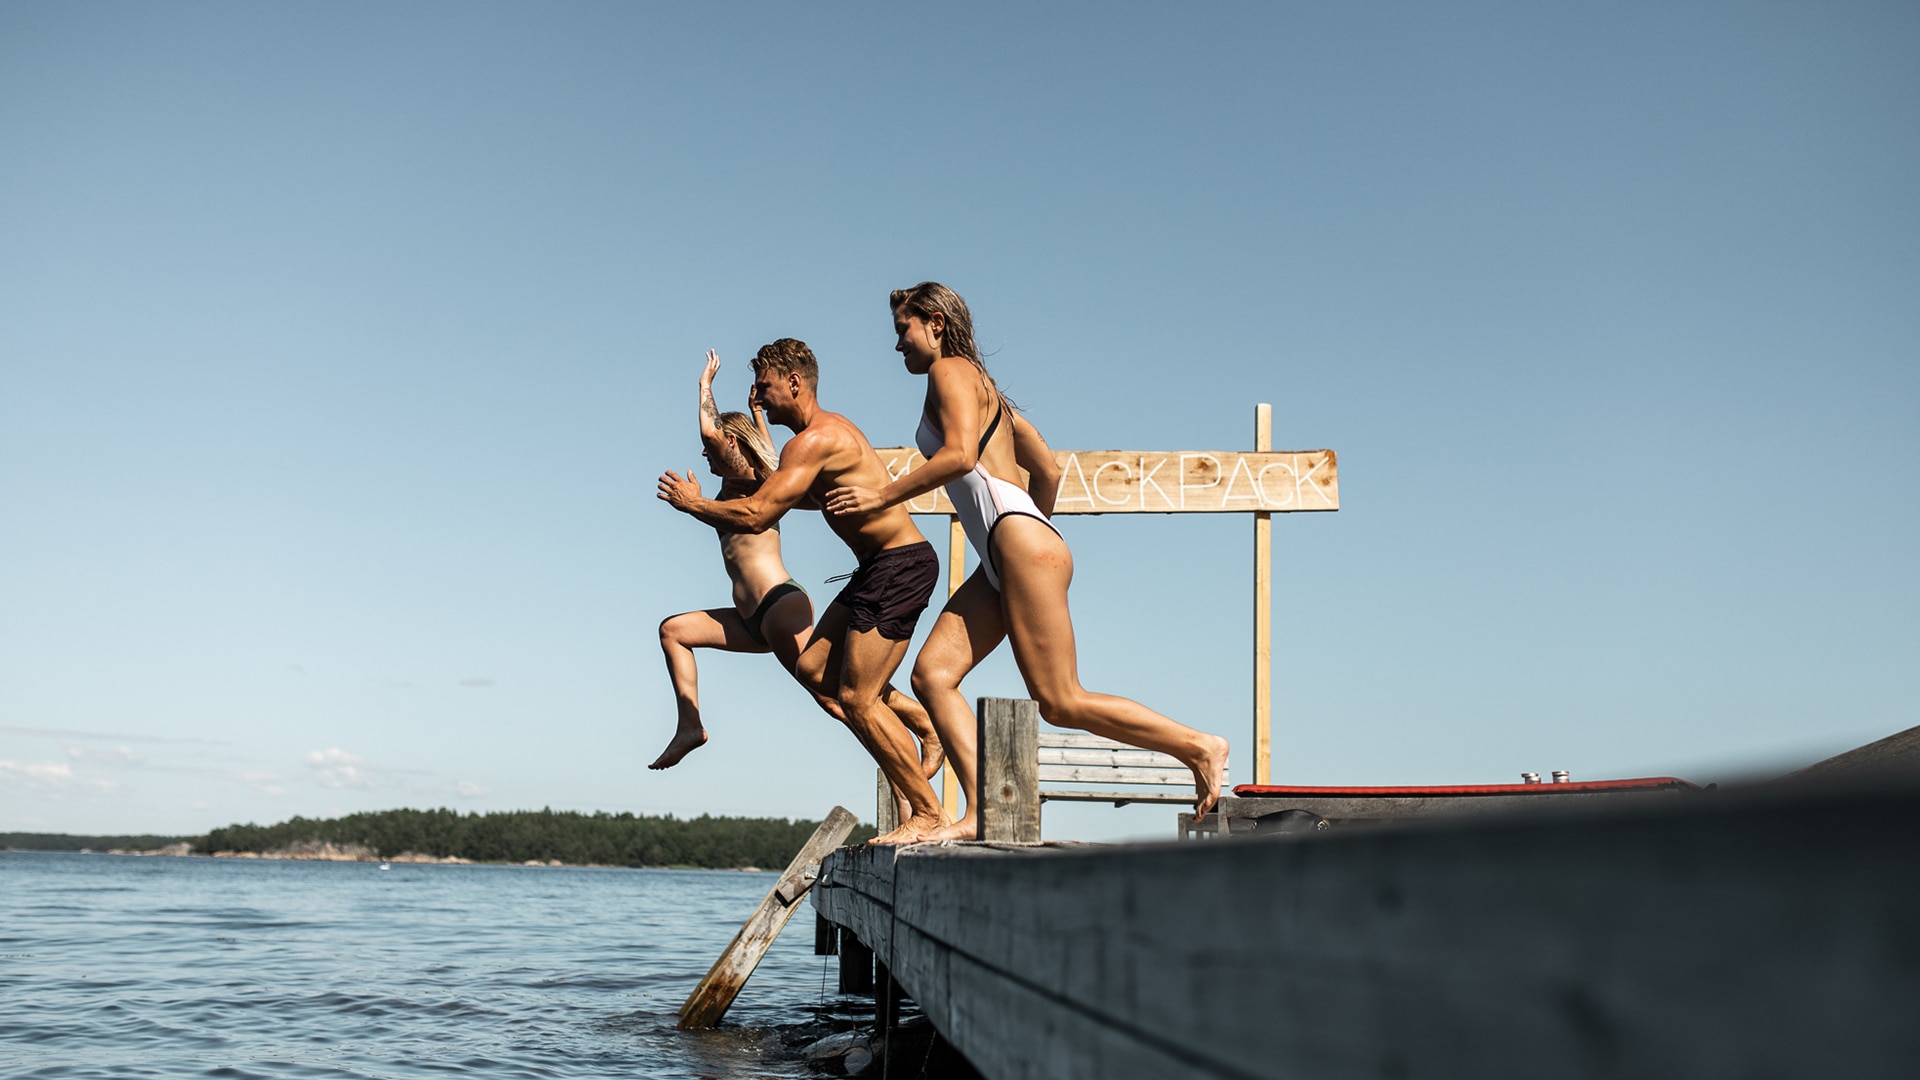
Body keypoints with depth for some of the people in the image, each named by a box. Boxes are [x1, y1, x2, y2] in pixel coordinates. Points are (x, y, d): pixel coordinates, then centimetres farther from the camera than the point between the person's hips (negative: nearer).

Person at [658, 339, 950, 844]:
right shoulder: (831, 430, 16)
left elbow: (755, 516, -23)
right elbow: (800, 493, 38)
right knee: (814, 668, 10)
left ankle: (930, 814, -4)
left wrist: (693, 503, -6)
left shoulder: (814, 440, -16)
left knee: (857, 697, -10)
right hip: (879, 569, 10)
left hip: (900, 565, -10)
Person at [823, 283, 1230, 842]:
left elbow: (959, 455, -17)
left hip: (1021, 543, -10)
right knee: (933, 672, -2)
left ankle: (1199, 745, 1)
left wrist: (882, 495, -11)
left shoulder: (951, 370, 0)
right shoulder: (983, 389, 27)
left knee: (1060, 702, -10)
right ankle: (981, 812, -10)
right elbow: (1048, 470, 28)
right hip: (1002, 560, 10)